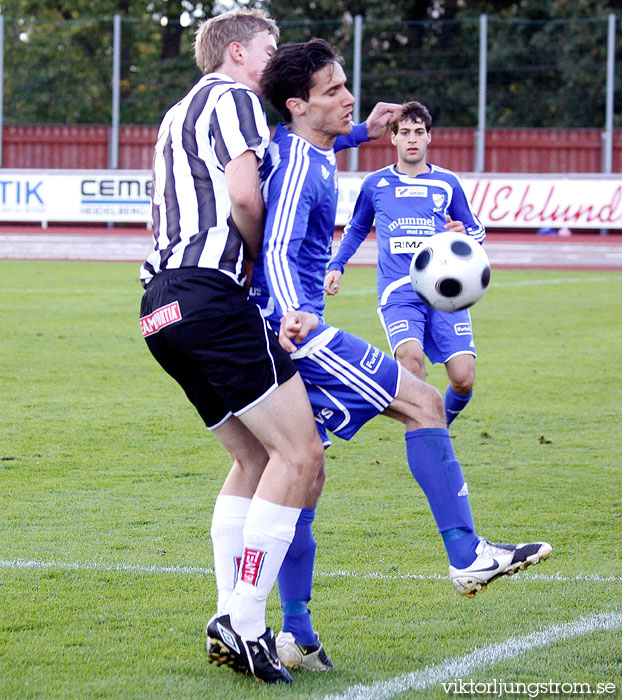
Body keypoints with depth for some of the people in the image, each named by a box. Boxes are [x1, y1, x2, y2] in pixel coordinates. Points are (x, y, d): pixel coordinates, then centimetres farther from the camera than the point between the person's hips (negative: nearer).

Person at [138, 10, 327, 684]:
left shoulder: (179, 114, 30)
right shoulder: (232, 97, 0)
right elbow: (243, 196, -14)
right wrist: (266, 262, 2)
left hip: (162, 305, 10)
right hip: (210, 294, -10)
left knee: (255, 458, 16)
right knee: (299, 454, -11)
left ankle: (229, 622, 8)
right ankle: (243, 624, -16)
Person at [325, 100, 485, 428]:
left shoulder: (447, 183, 12)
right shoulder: (375, 184, 13)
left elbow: (477, 230, 20)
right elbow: (356, 229, 30)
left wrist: (464, 235, -3)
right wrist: (336, 265, 17)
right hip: (398, 293, -1)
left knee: (463, 378, -11)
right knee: (411, 356, -31)